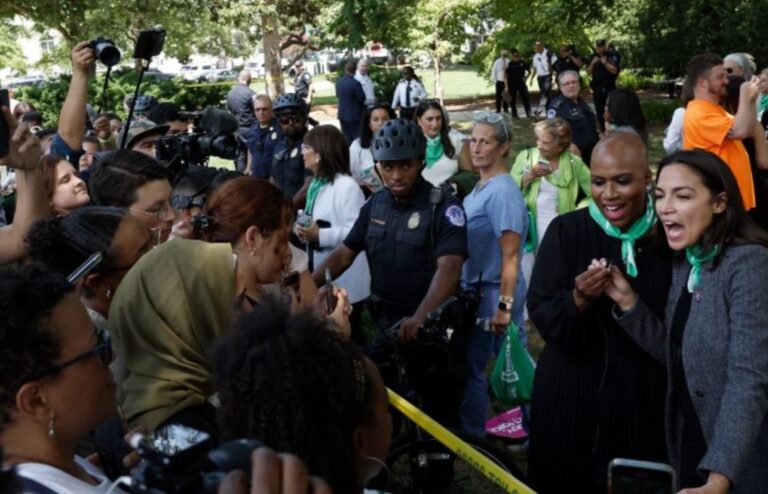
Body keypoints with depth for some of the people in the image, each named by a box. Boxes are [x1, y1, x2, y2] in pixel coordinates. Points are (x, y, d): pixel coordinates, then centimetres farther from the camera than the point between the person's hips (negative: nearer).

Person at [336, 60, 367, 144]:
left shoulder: (339, 81, 1)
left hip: (342, 114, 6)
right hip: (354, 115, -6)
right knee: (356, 139, 2)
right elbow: (362, 98, -13)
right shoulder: (355, 83, -21)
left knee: (346, 138, 12)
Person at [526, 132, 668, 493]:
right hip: (572, 397, 0)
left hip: (645, 399, 1)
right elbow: (541, 316, -7)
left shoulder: (669, 237, -2)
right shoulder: (566, 231, -6)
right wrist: (577, 300, -26)